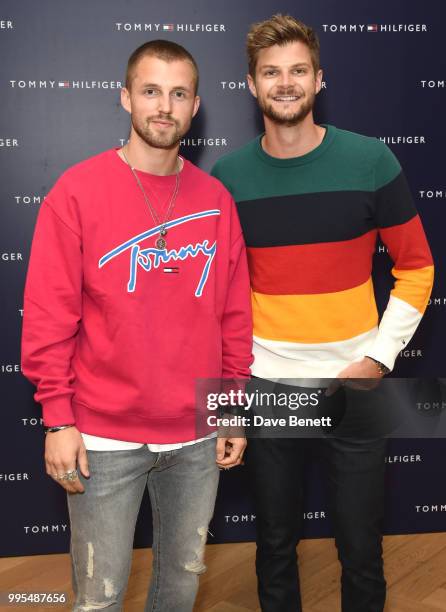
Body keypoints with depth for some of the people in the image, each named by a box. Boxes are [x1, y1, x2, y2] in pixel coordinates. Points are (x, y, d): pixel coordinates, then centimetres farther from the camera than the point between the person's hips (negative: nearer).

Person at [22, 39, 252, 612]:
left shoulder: (216, 199, 3)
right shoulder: (77, 191, -7)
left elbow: (235, 316, 7)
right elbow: (48, 316, -8)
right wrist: (58, 418, -10)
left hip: (198, 436, 4)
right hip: (104, 439, -3)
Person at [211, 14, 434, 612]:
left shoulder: (371, 162, -4)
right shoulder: (227, 176, -1)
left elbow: (416, 269, 0)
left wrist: (377, 359, -7)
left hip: (354, 383, -1)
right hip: (265, 385, 1)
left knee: (362, 551, 10)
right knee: (275, 543, 16)